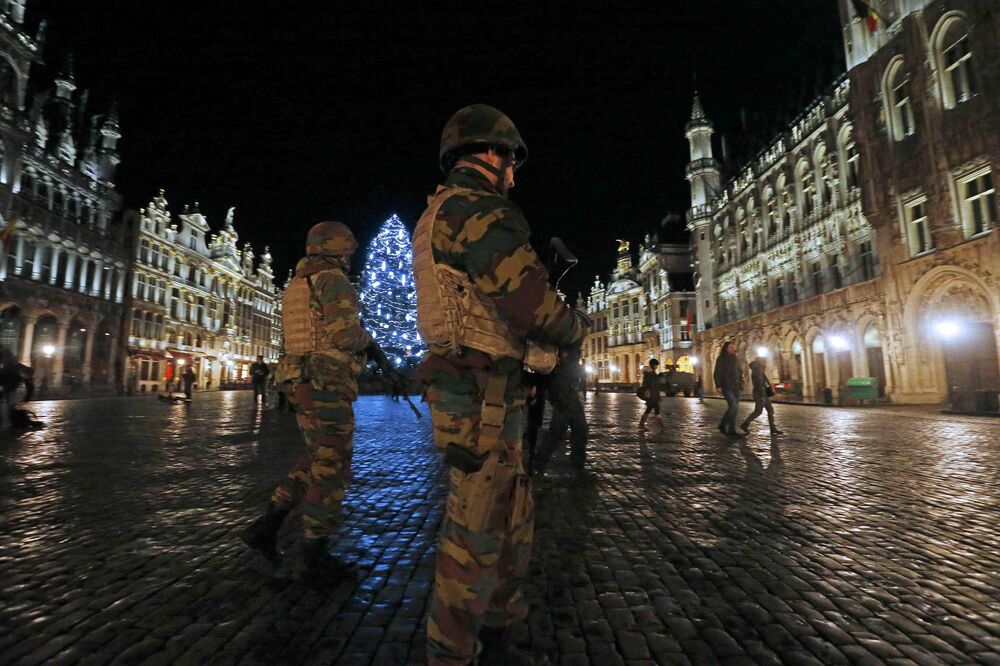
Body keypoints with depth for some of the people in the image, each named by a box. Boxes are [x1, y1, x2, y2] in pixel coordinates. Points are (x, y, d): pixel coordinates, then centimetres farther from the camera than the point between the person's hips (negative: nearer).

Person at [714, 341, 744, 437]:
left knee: (735, 408, 5)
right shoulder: (721, 359, -3)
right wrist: (718, 386, -15)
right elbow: (717, 374, -7)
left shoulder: (736, 360, 15)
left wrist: (741, 384, 10)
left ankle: (731, 430, 14)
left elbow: (740, 372, 22)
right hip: (726, 387, -6)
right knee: (733, 406, -17)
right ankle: (722, 425, -3)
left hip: (736, 388, 6)